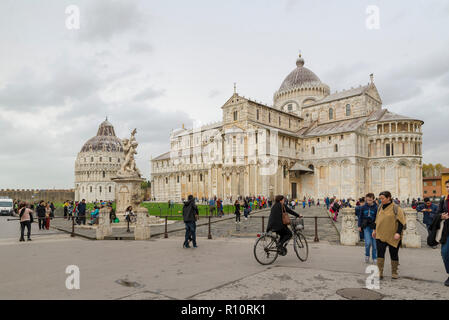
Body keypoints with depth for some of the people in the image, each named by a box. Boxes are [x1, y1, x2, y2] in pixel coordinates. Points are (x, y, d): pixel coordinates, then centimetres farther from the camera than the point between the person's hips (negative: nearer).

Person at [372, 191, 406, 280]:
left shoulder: (396, 208, -7)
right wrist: (374, 229, 18)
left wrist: (398, 233, -18)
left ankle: (394, 272, 23)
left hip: (393, 236, -4)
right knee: (380, 253, -5)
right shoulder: (380, 207, 9)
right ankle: (380, 272, -3)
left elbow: (401, 221, -10)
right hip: (380, 235, 4)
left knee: (394, 254, 8)